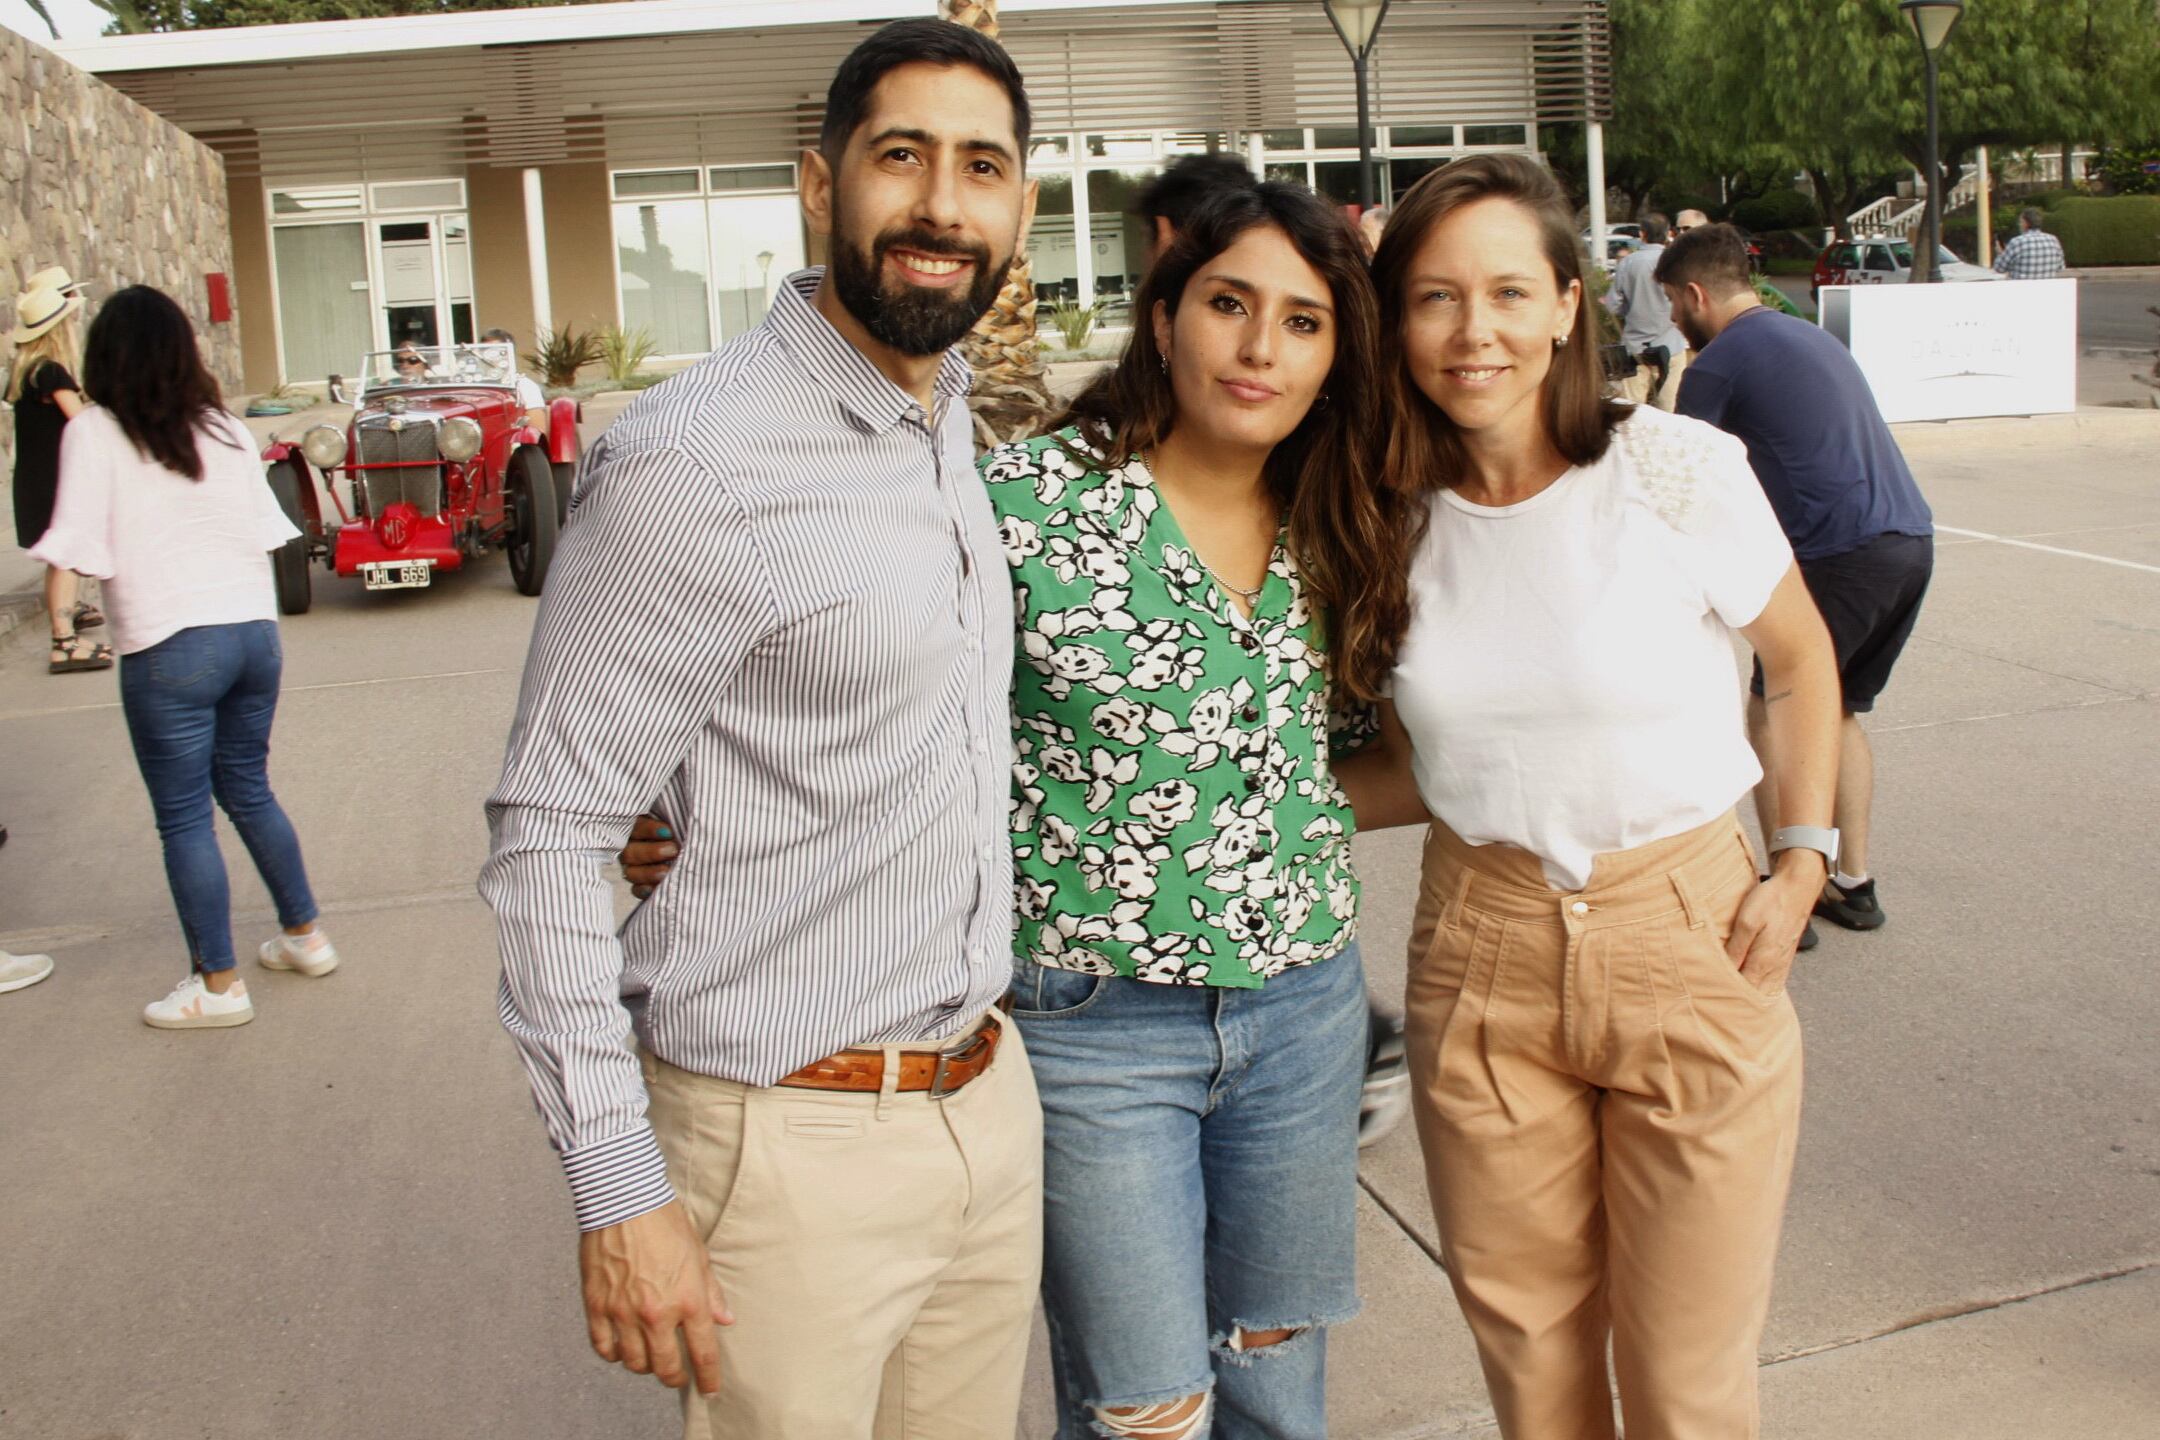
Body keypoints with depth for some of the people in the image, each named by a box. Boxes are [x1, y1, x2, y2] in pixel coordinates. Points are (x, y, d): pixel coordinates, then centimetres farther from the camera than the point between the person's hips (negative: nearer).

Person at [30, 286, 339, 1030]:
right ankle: (305, 936, 29)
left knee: (184, 819, 5)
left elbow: (79, 553, -11)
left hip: (171, 649, -5)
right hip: (256, 630, 6)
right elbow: (265, 532, 8)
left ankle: (218, 985, 12)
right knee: (249, 790, 21)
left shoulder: (94, 433, -7)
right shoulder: (228, 430, 8)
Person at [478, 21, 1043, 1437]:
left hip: (990, 1098, 7)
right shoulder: (698, 459, -17)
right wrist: (617, 1191, -16)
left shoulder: (957, 426, 7)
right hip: (794, 1144, -7)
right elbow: (550, 828, -16)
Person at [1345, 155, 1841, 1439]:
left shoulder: (1680, 471, -11)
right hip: (1481, 957, 3)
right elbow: (1415, 767, 7)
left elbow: (1802, 659, 6)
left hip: (1689, 942, -2)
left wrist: (1805, 861, -2)